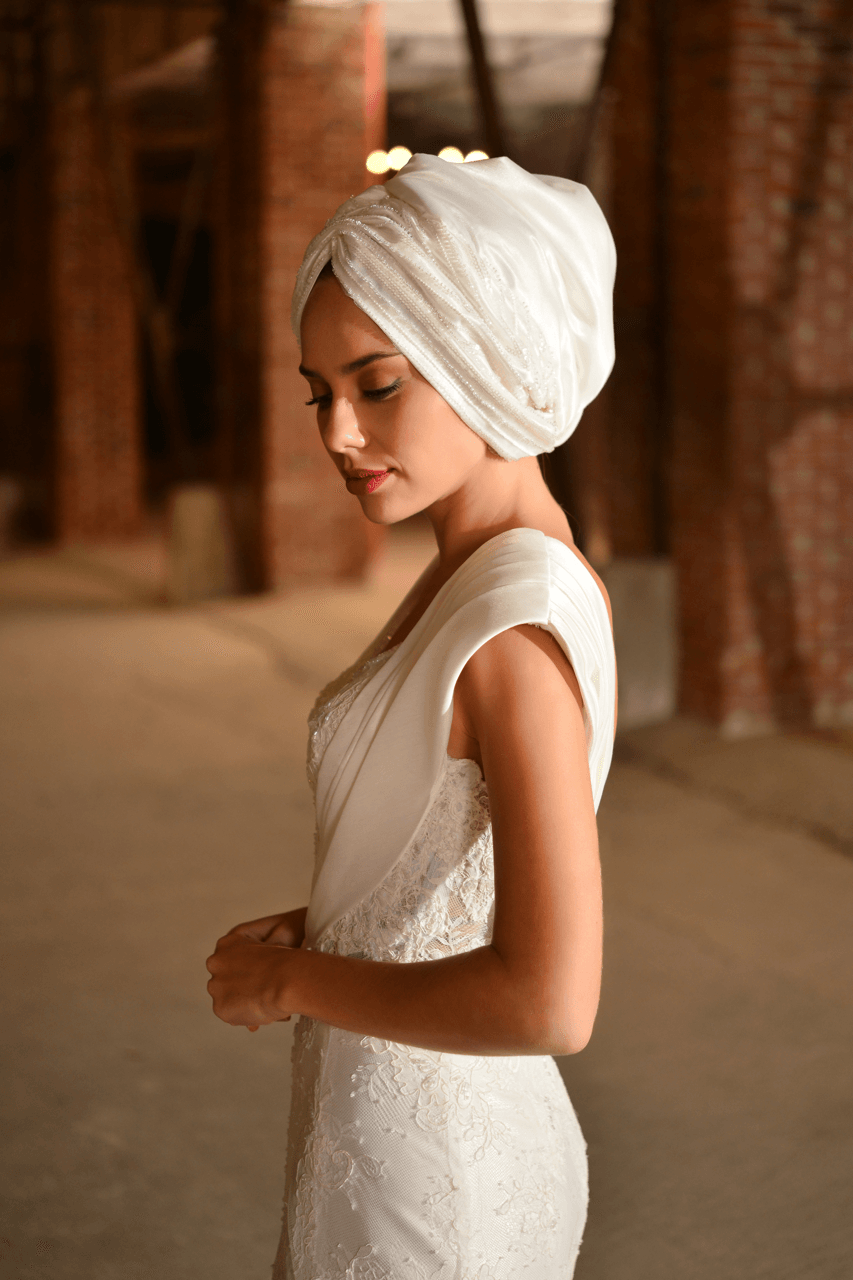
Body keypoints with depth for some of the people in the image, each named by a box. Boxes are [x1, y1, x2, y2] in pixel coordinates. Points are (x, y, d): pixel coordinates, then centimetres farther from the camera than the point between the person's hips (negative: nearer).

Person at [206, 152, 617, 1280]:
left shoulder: (518, 625, -25)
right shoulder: (473, 574, 2)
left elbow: (548, 1002, -31)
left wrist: (293, 979, -19)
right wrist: (302, 929, 1)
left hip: (426, 1180, -8)